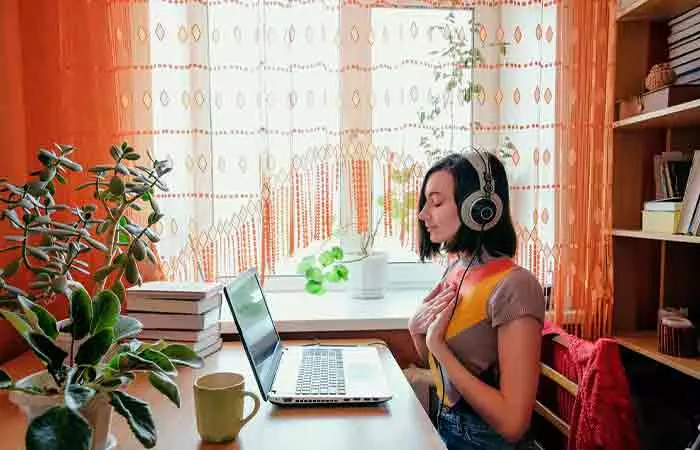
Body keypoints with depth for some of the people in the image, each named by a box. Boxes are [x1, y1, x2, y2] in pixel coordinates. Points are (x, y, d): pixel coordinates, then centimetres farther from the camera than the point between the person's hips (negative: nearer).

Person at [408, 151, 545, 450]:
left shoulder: (513, 286, -25)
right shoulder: (455, 271, -2)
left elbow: (513, 423, -26)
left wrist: (438, 344, -23)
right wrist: (416, 330, -10)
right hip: (445, 425, 6)